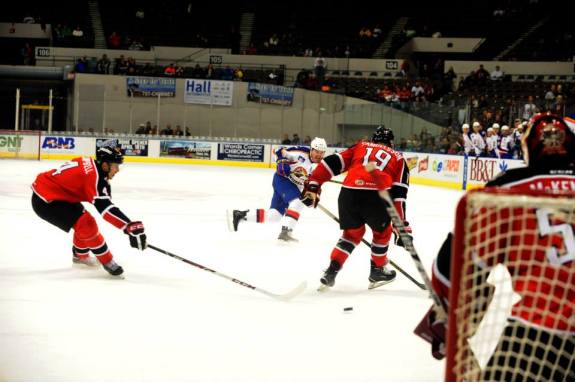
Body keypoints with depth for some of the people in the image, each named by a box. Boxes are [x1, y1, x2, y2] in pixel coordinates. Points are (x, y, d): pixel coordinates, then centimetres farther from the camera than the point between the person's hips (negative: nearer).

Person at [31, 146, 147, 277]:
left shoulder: (91, 164, 3)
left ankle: (80, 255, 42)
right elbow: (105, 207, -34)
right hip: (45, 201, -10)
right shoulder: (94, 175, -25)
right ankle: (107, 262, 1)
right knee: (86, 224, -13)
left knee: (84, 220, 21)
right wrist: (130, 227, -39)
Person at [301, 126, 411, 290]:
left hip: (348, 194, 2)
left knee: (352, 233, 27)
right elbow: (398, 195, 13)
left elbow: (332, 163, 16)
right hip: (374, 197, -2)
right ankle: (377, 271, 37)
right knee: (382, 231, 28)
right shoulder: (398, 158, 24)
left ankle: (331, 271, 17)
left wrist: (313, 186, 18)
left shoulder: (360, 146, 28)